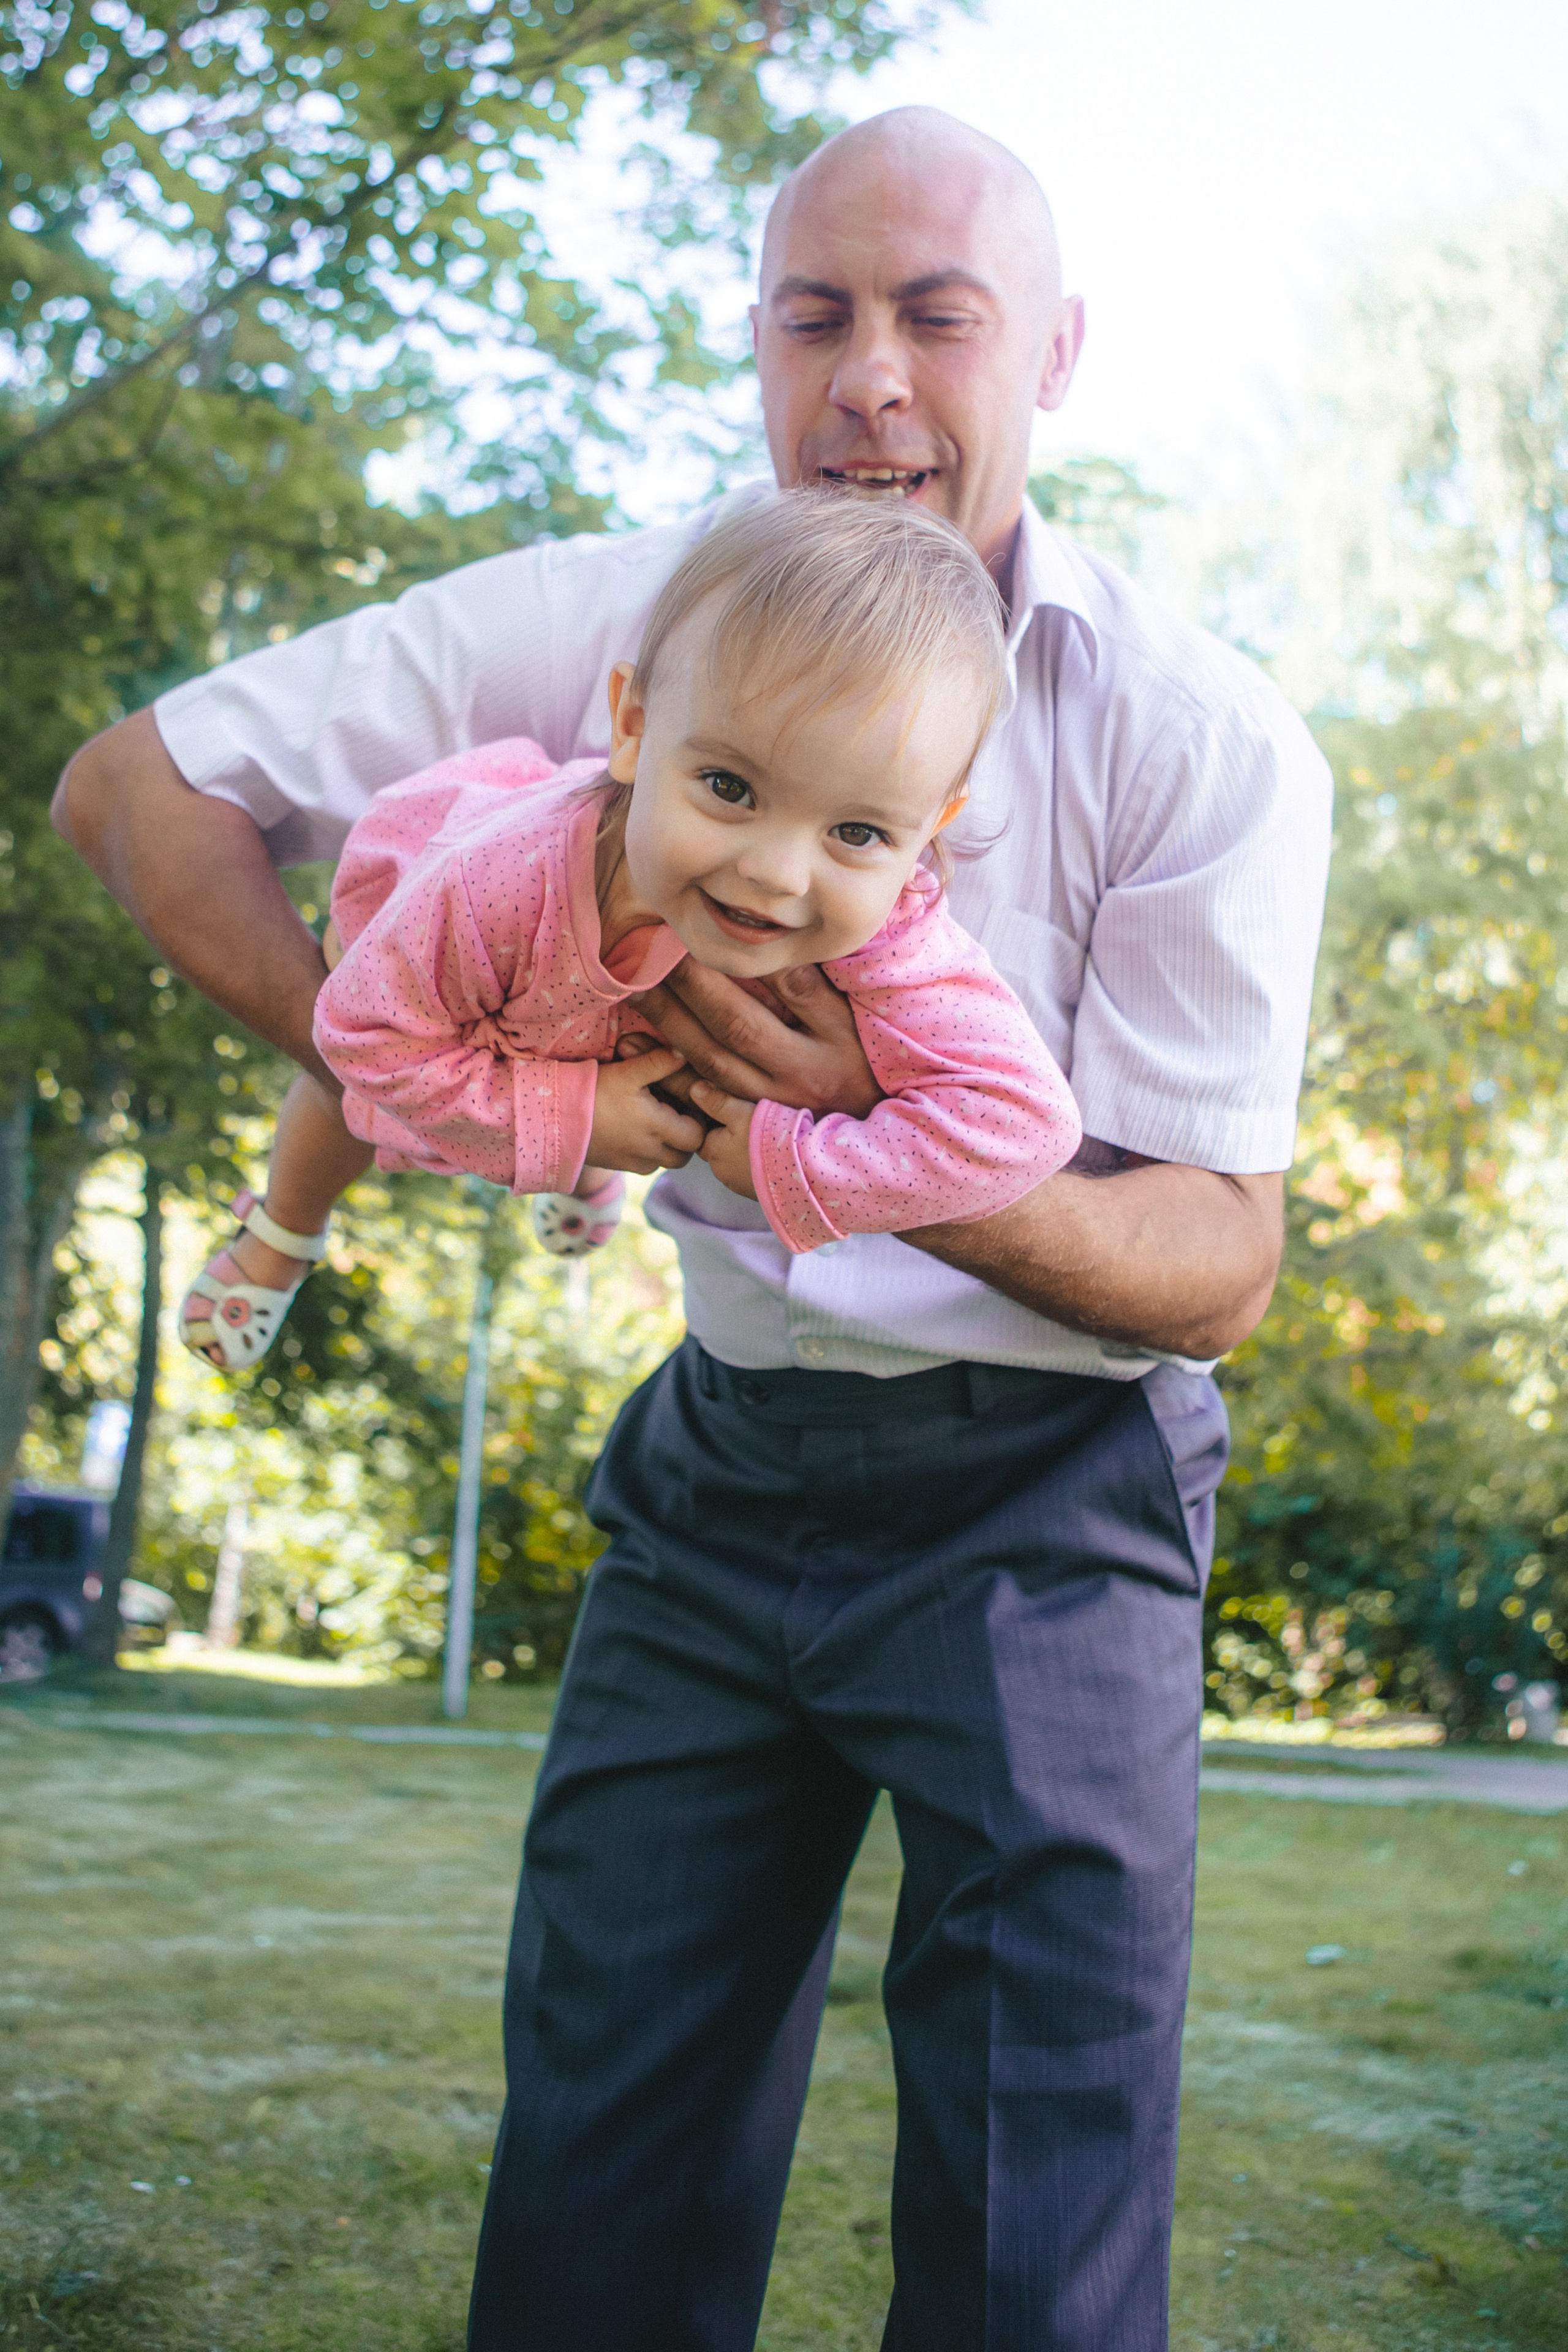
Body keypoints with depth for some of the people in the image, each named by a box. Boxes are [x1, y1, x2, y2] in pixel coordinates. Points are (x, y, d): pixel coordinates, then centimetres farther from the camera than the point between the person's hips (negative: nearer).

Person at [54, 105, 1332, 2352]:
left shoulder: (1210, 746, -12)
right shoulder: (610, 622, -6)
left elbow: (1219, 1265, -14)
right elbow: (139, 783, -1)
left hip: (1045, 1491, -2)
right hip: (725, 1466, 3)